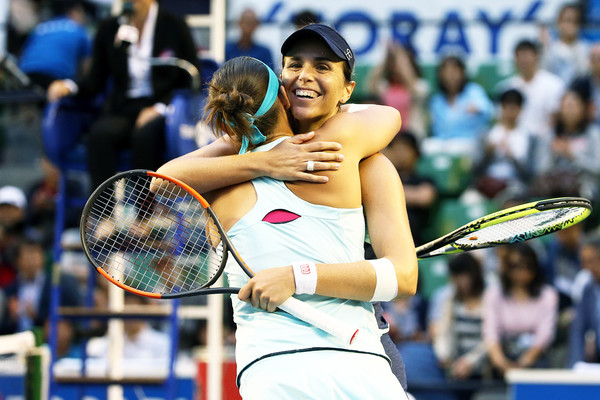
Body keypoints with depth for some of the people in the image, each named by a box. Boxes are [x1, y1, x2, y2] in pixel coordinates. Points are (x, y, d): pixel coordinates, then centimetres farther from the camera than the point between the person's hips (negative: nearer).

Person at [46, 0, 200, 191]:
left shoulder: (175, 26, 4)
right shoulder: (109, 28, 12)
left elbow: (192, 82, 2)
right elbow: (96, 80, 12)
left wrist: (160, 108, -13)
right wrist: (69, 87, -10)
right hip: (123, 109, 3)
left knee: (144, 134, -36)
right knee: (100, 133, -31)